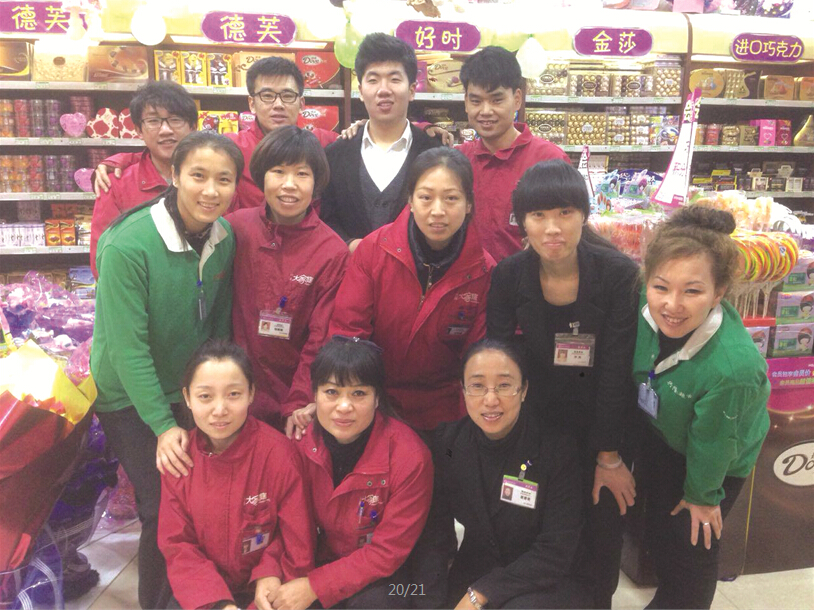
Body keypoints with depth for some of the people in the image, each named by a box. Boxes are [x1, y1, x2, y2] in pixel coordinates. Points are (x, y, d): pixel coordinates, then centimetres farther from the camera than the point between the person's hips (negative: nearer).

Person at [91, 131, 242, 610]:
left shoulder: (225, 237, -8)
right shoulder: (128, 246, -26)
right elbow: (128, 348, -23)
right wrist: (163, 425, -21)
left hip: (191, 389, 5)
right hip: (131, 398, -5)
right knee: (164, 510, -2)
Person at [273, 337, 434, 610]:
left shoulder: (409, 457, -25)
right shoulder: (302, 443, -13)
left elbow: (387, 552, -19)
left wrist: (314, 585, -23)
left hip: (381, 578, -3)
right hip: (322, 560, 4)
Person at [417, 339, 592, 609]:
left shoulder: (558, 451, -15)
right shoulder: (447, 441, -5)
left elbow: (555, 552, -16)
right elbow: (434, 529, -6)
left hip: (547, 584, -3)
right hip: (473, 573, 4)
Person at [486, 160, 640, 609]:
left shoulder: (618, 274, -18)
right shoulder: (508, 276, -12)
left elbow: (616, 371, -15)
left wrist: (610, 457, -11)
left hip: (599, 431, -1)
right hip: (534, 431, 1)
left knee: (602, 533, 13)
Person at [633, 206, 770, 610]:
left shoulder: (733, 368, -44)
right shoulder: (651, 309, -29)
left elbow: (711, 442, -26)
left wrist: (702, 496, -7)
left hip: (715, 460, -6)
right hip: (660, 436, 6)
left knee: (689, 543, 15)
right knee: (656, 523, 27)